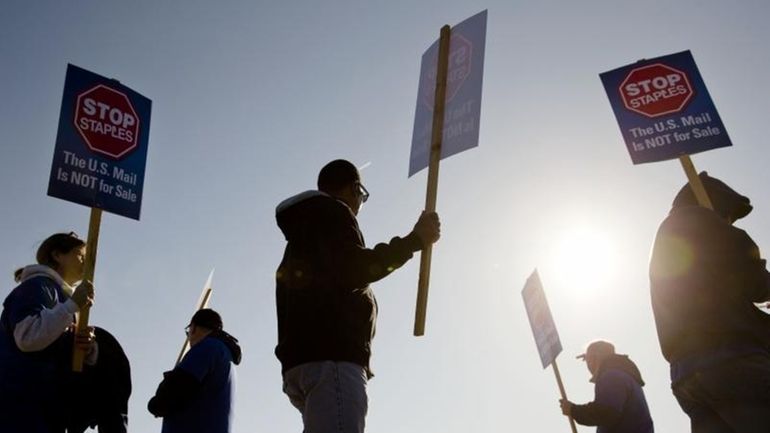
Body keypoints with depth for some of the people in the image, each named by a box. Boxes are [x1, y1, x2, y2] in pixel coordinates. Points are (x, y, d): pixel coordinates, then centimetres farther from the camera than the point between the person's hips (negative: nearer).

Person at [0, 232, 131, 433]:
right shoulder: (38, 286, -3)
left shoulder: (63, 297, 23)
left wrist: (89, 350, -7)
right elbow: (27, 337, -23)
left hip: (46, 405, 9)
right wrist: (73, 304, -20)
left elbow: (67, 361, 16)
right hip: (20, 403, -9)